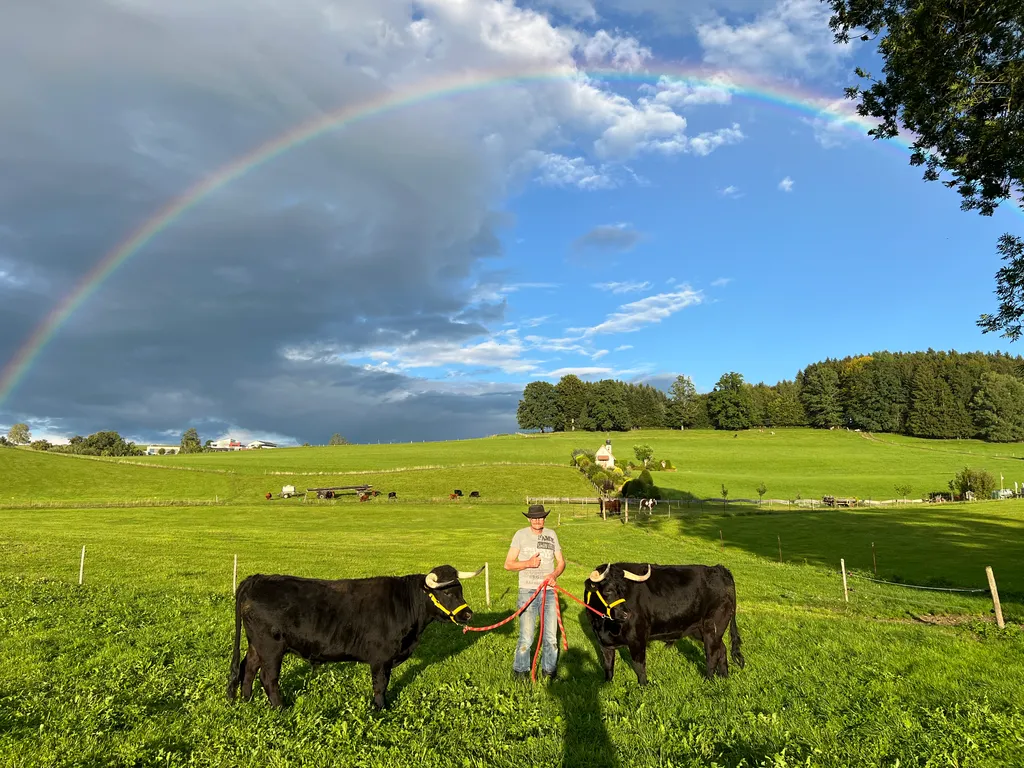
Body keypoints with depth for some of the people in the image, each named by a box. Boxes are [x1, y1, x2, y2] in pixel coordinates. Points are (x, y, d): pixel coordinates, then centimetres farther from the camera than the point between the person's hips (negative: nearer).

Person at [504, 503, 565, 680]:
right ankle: (520, 672, 16)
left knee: (551, 636, 8)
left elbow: (561, 562, 13)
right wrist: (528, 563, -17)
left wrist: (555, 574, -8)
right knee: (526, 637, -3)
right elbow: (508, 564, -1)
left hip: (549, 591, 3)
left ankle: (548, 670, 25)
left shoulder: (551, 535, 8)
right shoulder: (521, 535, -1)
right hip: (527, 591, -3)